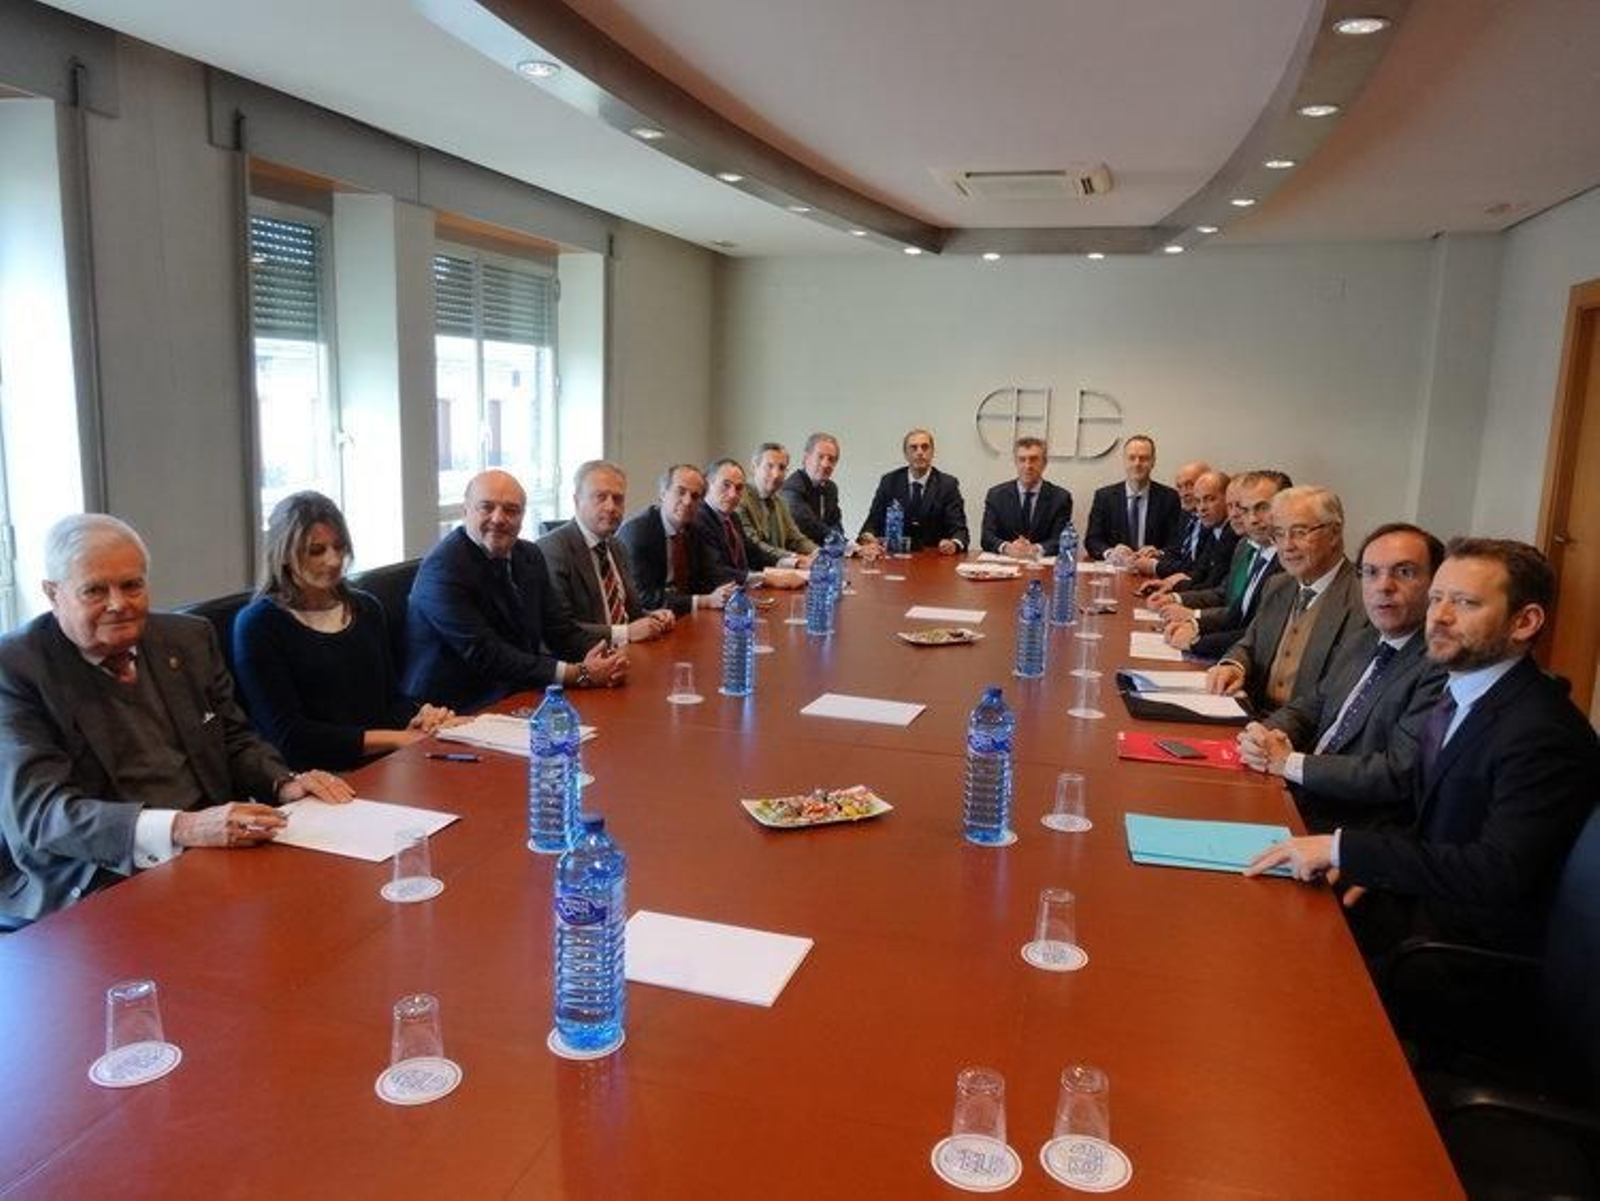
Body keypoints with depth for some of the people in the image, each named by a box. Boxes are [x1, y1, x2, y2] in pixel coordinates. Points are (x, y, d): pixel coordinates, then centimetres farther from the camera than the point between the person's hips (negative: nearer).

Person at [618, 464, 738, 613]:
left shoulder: (693, 531, 8)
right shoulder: (636, 530, -14)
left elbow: (704, 581, 10)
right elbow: (644, 597, -22)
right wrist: (705, 601, -27)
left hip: (687, 618, 8)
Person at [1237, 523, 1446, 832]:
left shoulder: (1443, 667, -16)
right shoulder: (1358, 647, 14)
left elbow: (1398, 774, -21)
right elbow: (1308, 707, 19)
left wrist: (1290, 762, -14)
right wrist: (1265, 735, -5)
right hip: (1297, 798, 8)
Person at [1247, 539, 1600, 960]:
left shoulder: (1545, 734, -21)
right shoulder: (1456, 695, 7)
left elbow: (1499, 873, -29)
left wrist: (1345, 848, -28)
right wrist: (1373, 862, -4)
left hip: (1472, 938, -7)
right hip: (1419, 894, 8)